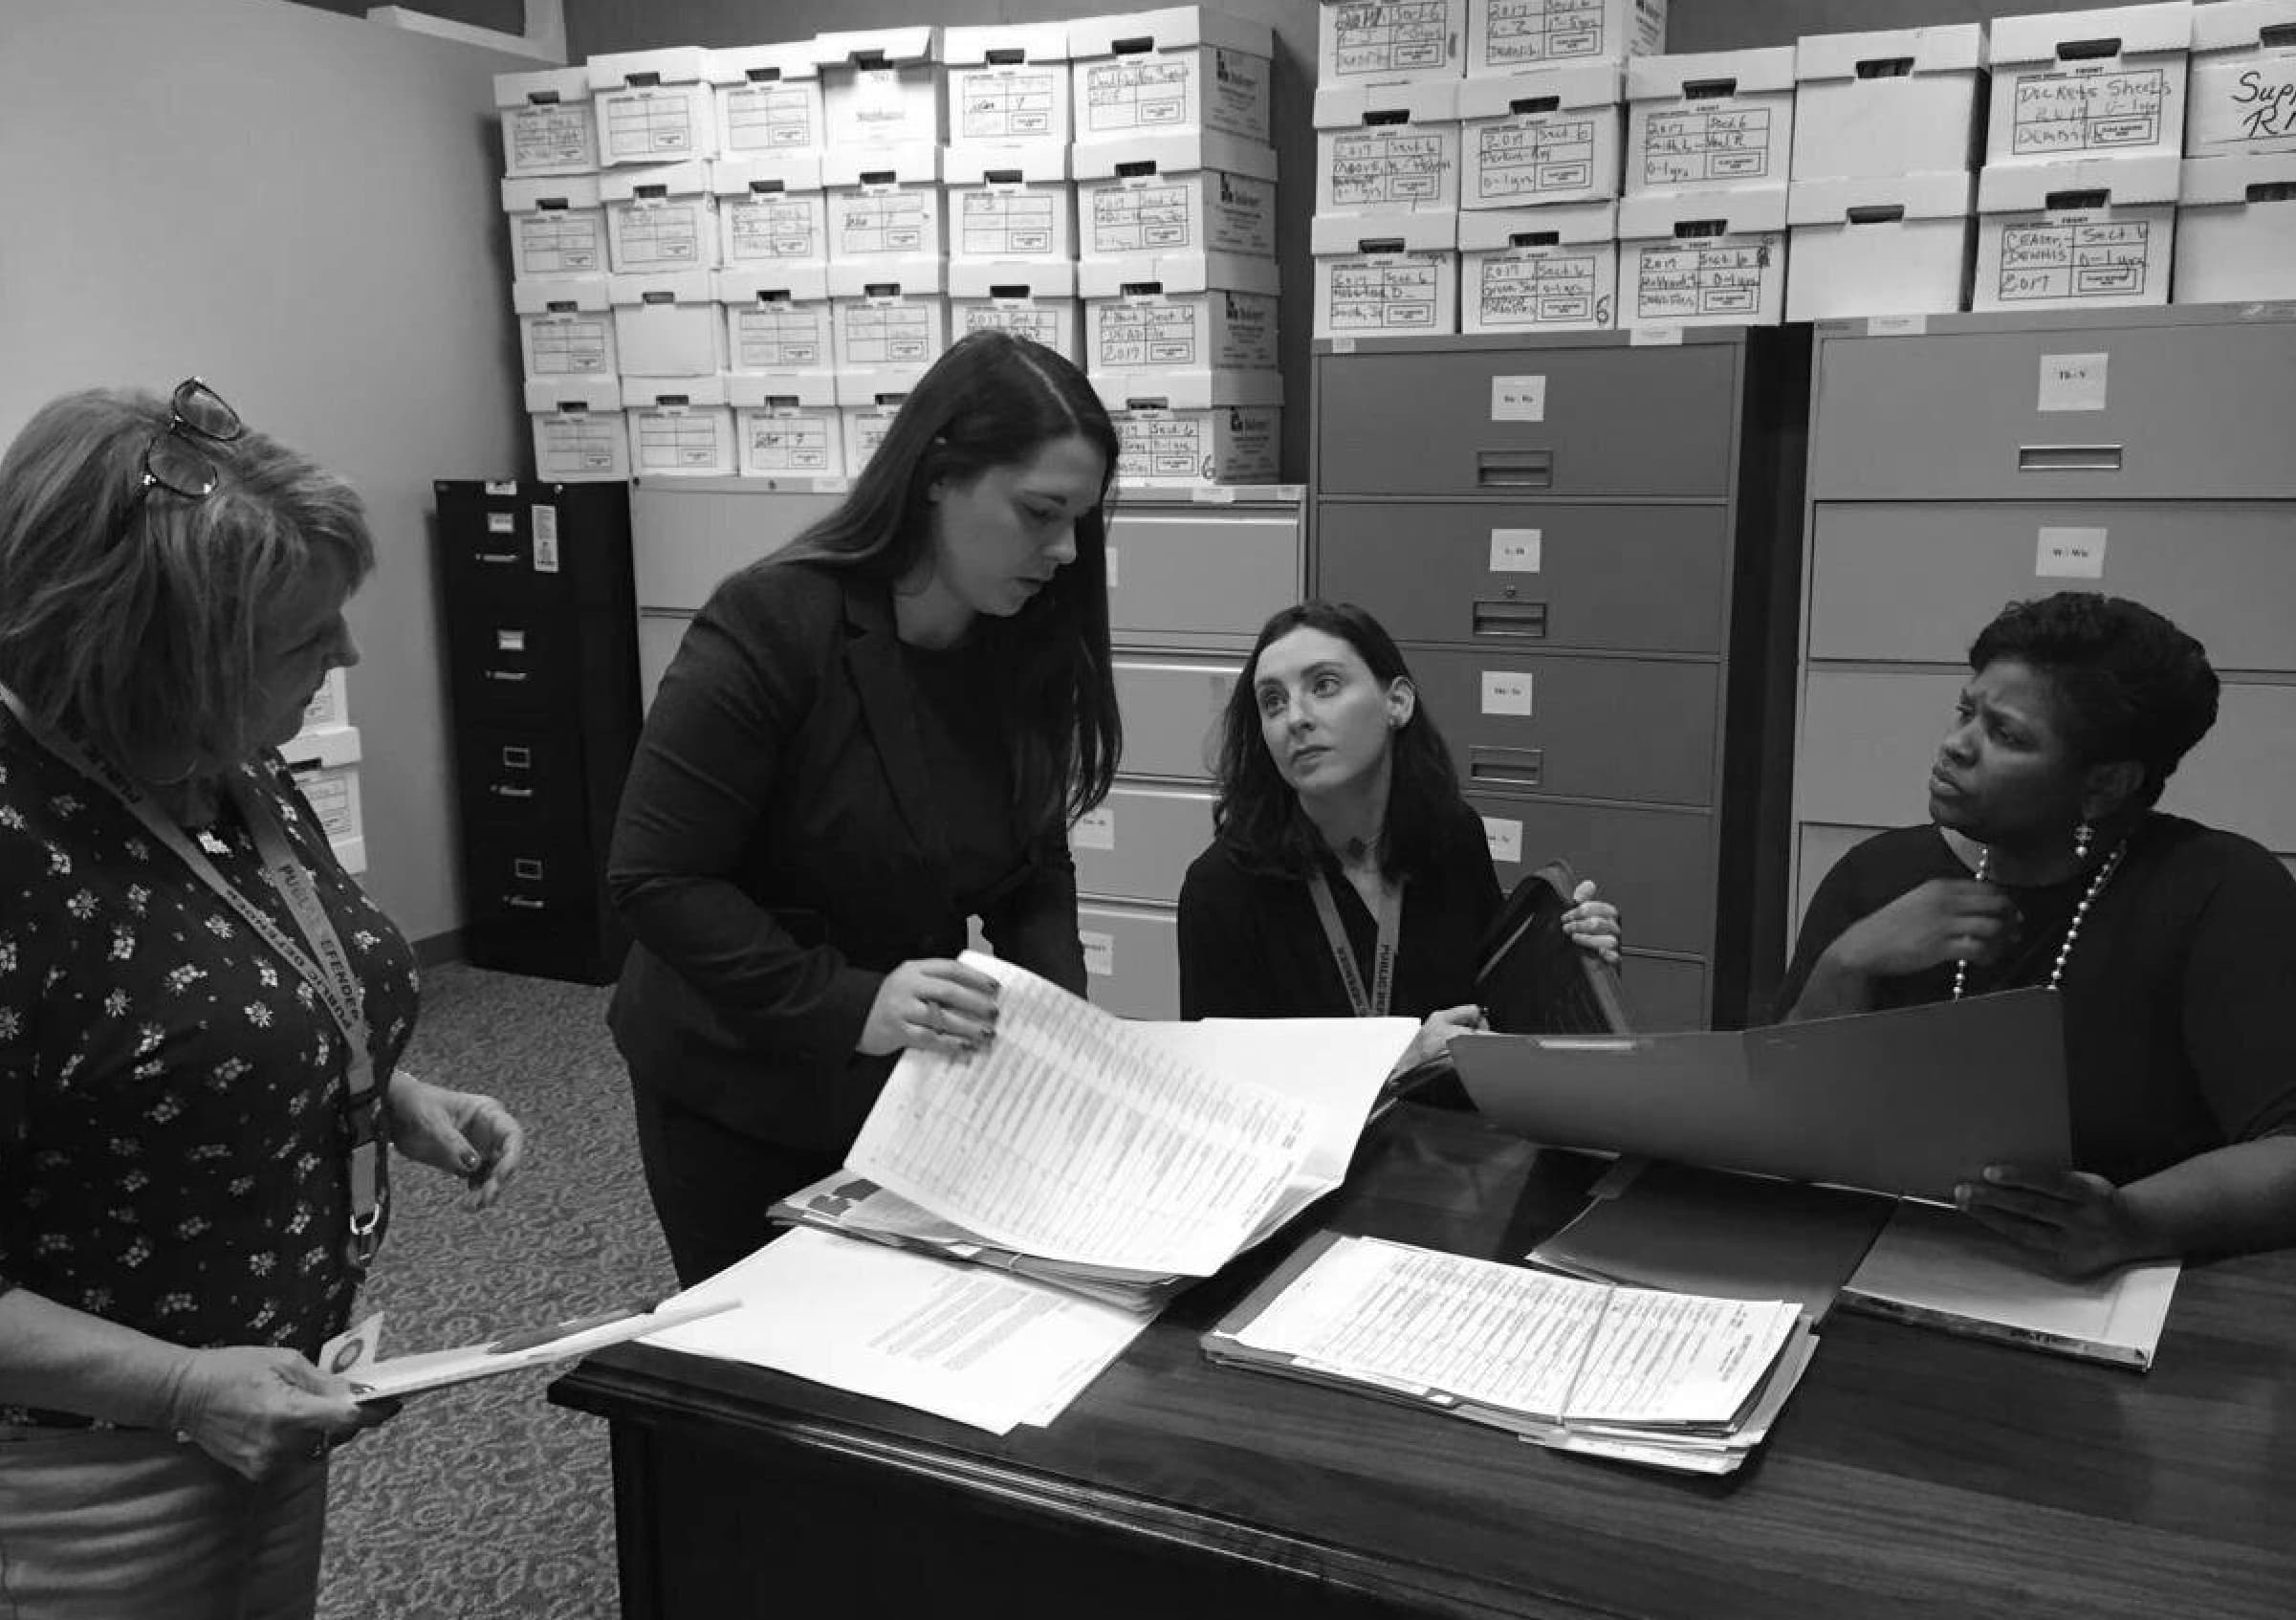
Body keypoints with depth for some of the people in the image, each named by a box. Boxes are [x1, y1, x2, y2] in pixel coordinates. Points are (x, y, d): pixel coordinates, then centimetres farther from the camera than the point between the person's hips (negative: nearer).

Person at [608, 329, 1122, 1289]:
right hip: (738, 1096, -5)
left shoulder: (1022, 651, -5)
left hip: (912, 1090, 5)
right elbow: (654, 881, -24)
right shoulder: (770, 625, -23)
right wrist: (849, 1006, -33)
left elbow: (1034, 870, 2)